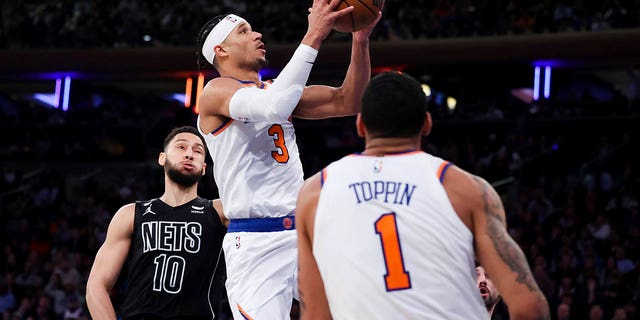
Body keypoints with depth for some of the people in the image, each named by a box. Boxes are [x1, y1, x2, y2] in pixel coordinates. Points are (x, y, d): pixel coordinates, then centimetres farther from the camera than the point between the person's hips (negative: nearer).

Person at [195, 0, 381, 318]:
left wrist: (360, 39, -3)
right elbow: (272, 108, -25)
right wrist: (313, 37, -24)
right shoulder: (216, 91, -5)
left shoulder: (278, 90, 18)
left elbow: (347, 102, 11)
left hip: (304, 232, 7)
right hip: (255, 241, -7)